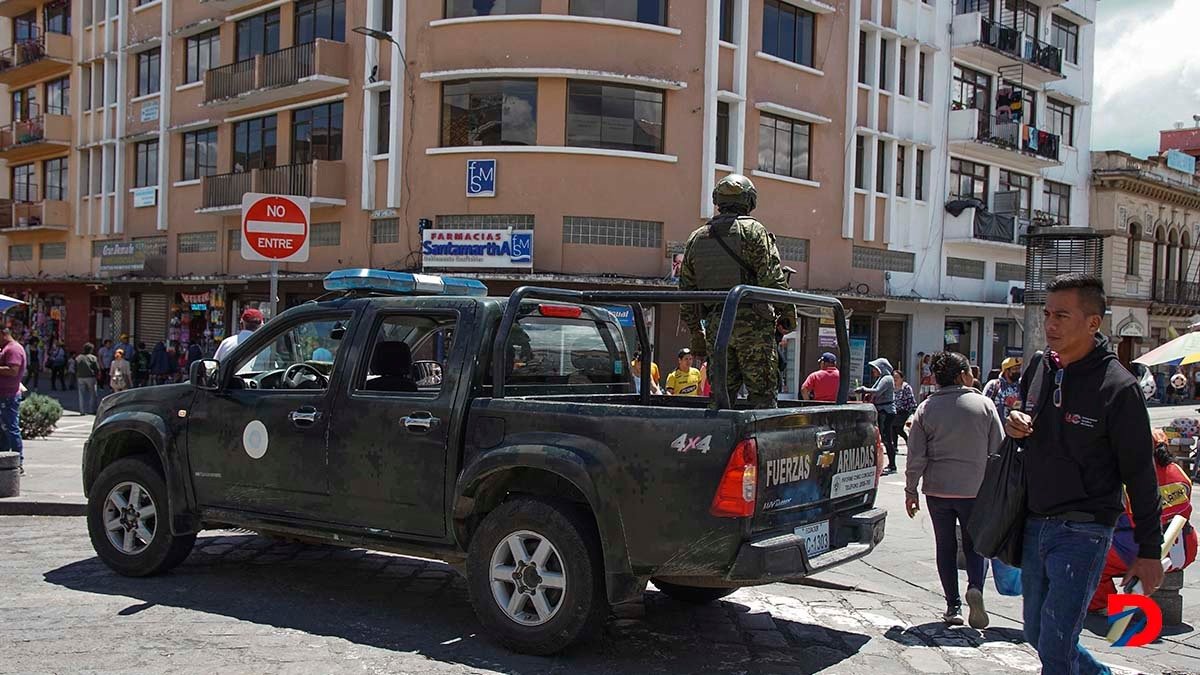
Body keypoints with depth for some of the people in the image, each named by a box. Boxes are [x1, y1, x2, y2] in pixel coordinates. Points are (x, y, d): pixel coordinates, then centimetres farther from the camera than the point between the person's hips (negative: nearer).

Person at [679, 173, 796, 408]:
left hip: (715, 325, 5)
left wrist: (696, 333, 21)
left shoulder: (696, 238, 15)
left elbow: (687, 293, 16)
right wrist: (787, 311, -1)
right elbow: (773, 279, -11)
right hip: (752, 324, -5)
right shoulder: (753, 231, -2)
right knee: (762, 393, -4)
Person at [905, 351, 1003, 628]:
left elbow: (916, 457, -3)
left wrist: (911, 491, 5)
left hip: (937, 490, 1)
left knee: (945, 547, 12)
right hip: (975, 489, -1)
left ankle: (953, 606, 12)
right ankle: (975, 586, -14)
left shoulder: (926, 408, -2)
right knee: (975, 543, 12)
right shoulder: (984, 404, -4)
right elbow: (998, 450, -1)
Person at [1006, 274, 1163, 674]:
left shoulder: (1117, 386, -13)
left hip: (1083, 532, -7)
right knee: (1037, 634, 18)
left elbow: (1140, 473, -9)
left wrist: (1149, 550, -7)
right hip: (1035, 525, 7)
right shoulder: (1038, 369, 5)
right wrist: (1015, 426, -2)